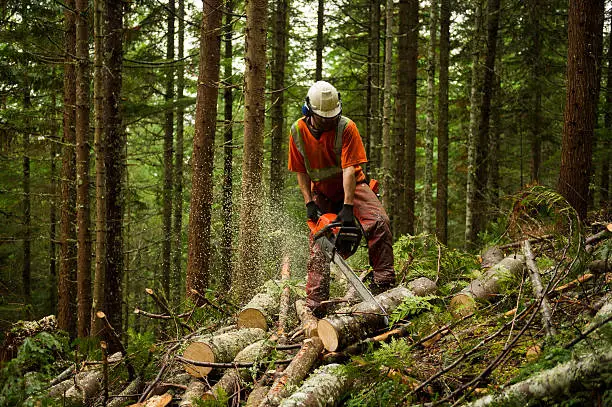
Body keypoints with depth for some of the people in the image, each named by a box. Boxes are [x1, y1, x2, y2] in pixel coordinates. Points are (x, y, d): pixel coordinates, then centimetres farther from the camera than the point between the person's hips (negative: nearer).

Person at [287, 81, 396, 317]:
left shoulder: (346, 127, -22)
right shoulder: (298, 132, -11)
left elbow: (349, 169, -26)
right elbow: (301, 172, -2)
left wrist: (347, 207, -33)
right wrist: (309, 204, -12)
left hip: (351, 186, -2)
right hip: (322, 193, 2)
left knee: (378, 222, -26)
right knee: (318, 249, -4)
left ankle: (383, 281, -24)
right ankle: (315, 303, -1)